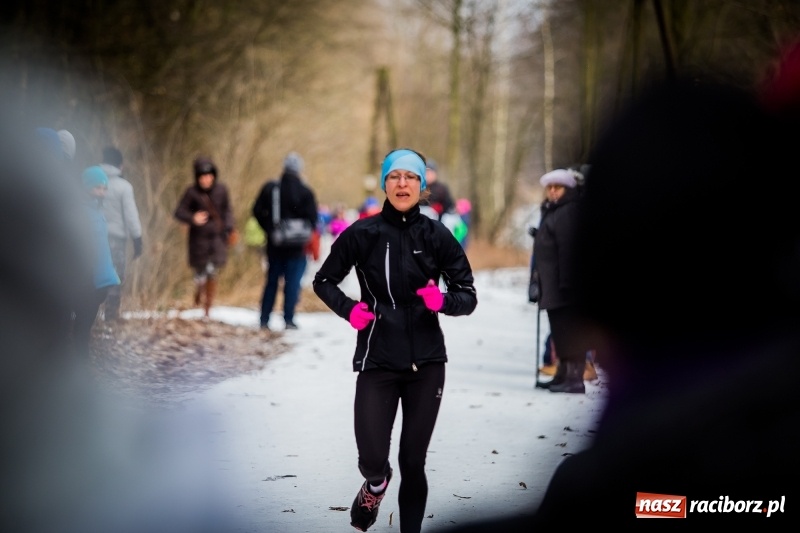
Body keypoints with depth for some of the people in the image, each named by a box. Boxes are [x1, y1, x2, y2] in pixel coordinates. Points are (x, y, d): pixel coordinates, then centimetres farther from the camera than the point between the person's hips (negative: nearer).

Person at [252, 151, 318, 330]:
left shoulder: (270, 188, 2)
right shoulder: (305, 192, -8)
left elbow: (257, 211, 2)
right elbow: (312, 218, -11)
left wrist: (269, 229, 9)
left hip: (274, 244, 3)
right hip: (296, 247, -3)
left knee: (271, 281, 12)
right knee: (293, 282, 1)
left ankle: (264, 319, 10)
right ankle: (288, 319, -3)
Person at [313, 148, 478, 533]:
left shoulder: (437, 236, 0)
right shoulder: (363, 234, -3)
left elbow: (468, 296, 4)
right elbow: (324, 281, 8)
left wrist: (443, 301, -18)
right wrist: (348, 309, -11)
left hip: (426, 363, 1)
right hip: (377, 361, -1)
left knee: (413, 460, 4)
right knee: (371, 459, -7)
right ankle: (376, 484, 30)